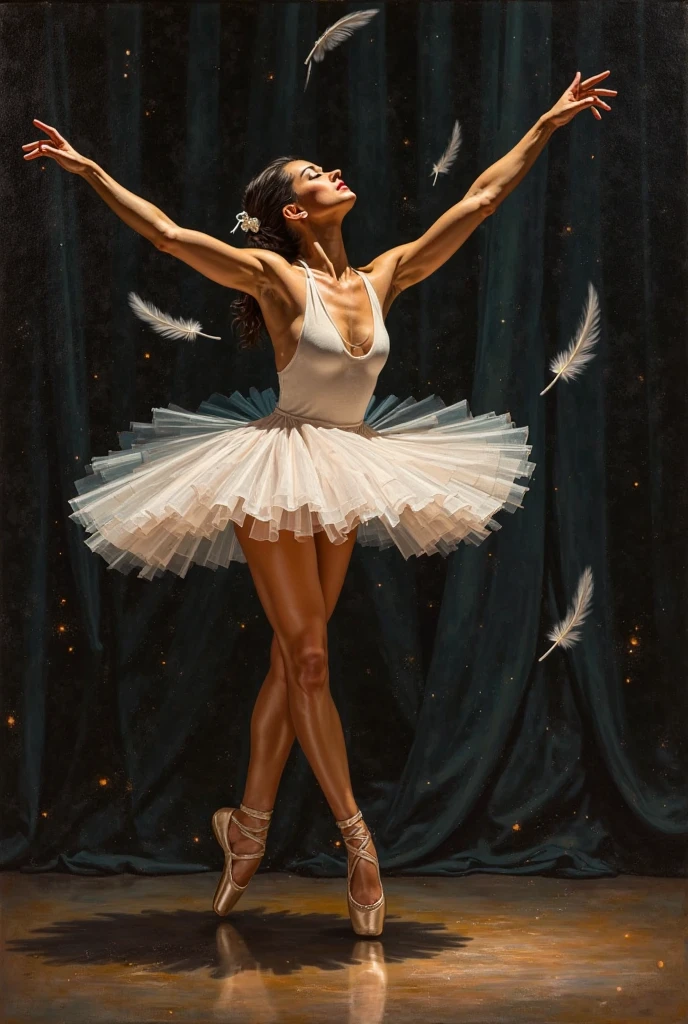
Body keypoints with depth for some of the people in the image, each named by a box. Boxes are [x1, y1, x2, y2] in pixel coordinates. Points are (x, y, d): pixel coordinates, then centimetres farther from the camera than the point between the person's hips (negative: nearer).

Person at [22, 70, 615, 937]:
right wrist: (91, 170, -14)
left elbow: (479, 200, 6)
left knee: (292, 660, 10)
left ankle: (249, 825, 21)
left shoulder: (381, 279, 2)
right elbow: (168, 233, -12)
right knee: (307, 659, -3)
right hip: (280, 474, -5)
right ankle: (357, 841, 0)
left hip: (345, 481, 6)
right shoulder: (278, 277, -10)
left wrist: (548, 124, 9)